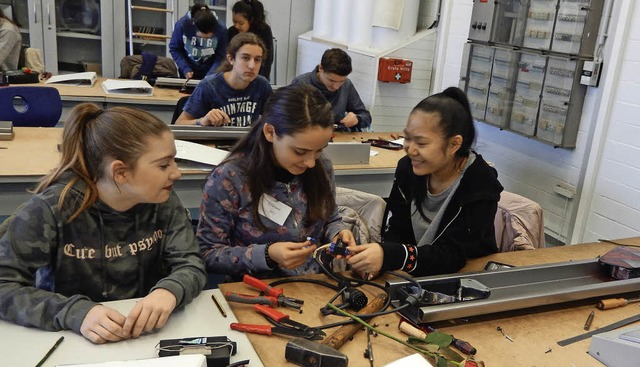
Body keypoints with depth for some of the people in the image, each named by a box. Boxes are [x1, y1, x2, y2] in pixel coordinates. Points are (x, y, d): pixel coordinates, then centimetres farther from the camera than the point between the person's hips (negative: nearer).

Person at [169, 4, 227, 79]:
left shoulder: (221, 31, -22)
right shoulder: (182, 24, -22)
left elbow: (219, 57, -14)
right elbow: (174, 49, -9)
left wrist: (210, 77, -27)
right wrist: (185, 69, -19)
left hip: (209, 72, -1)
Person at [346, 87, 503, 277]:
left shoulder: (481, 187, -20)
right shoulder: (408, 168, -7)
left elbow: (453, 255, -25)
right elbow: (398, 231, -4)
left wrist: (388, 256, -39)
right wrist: (377, 257, -26)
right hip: (415, 276, 5)